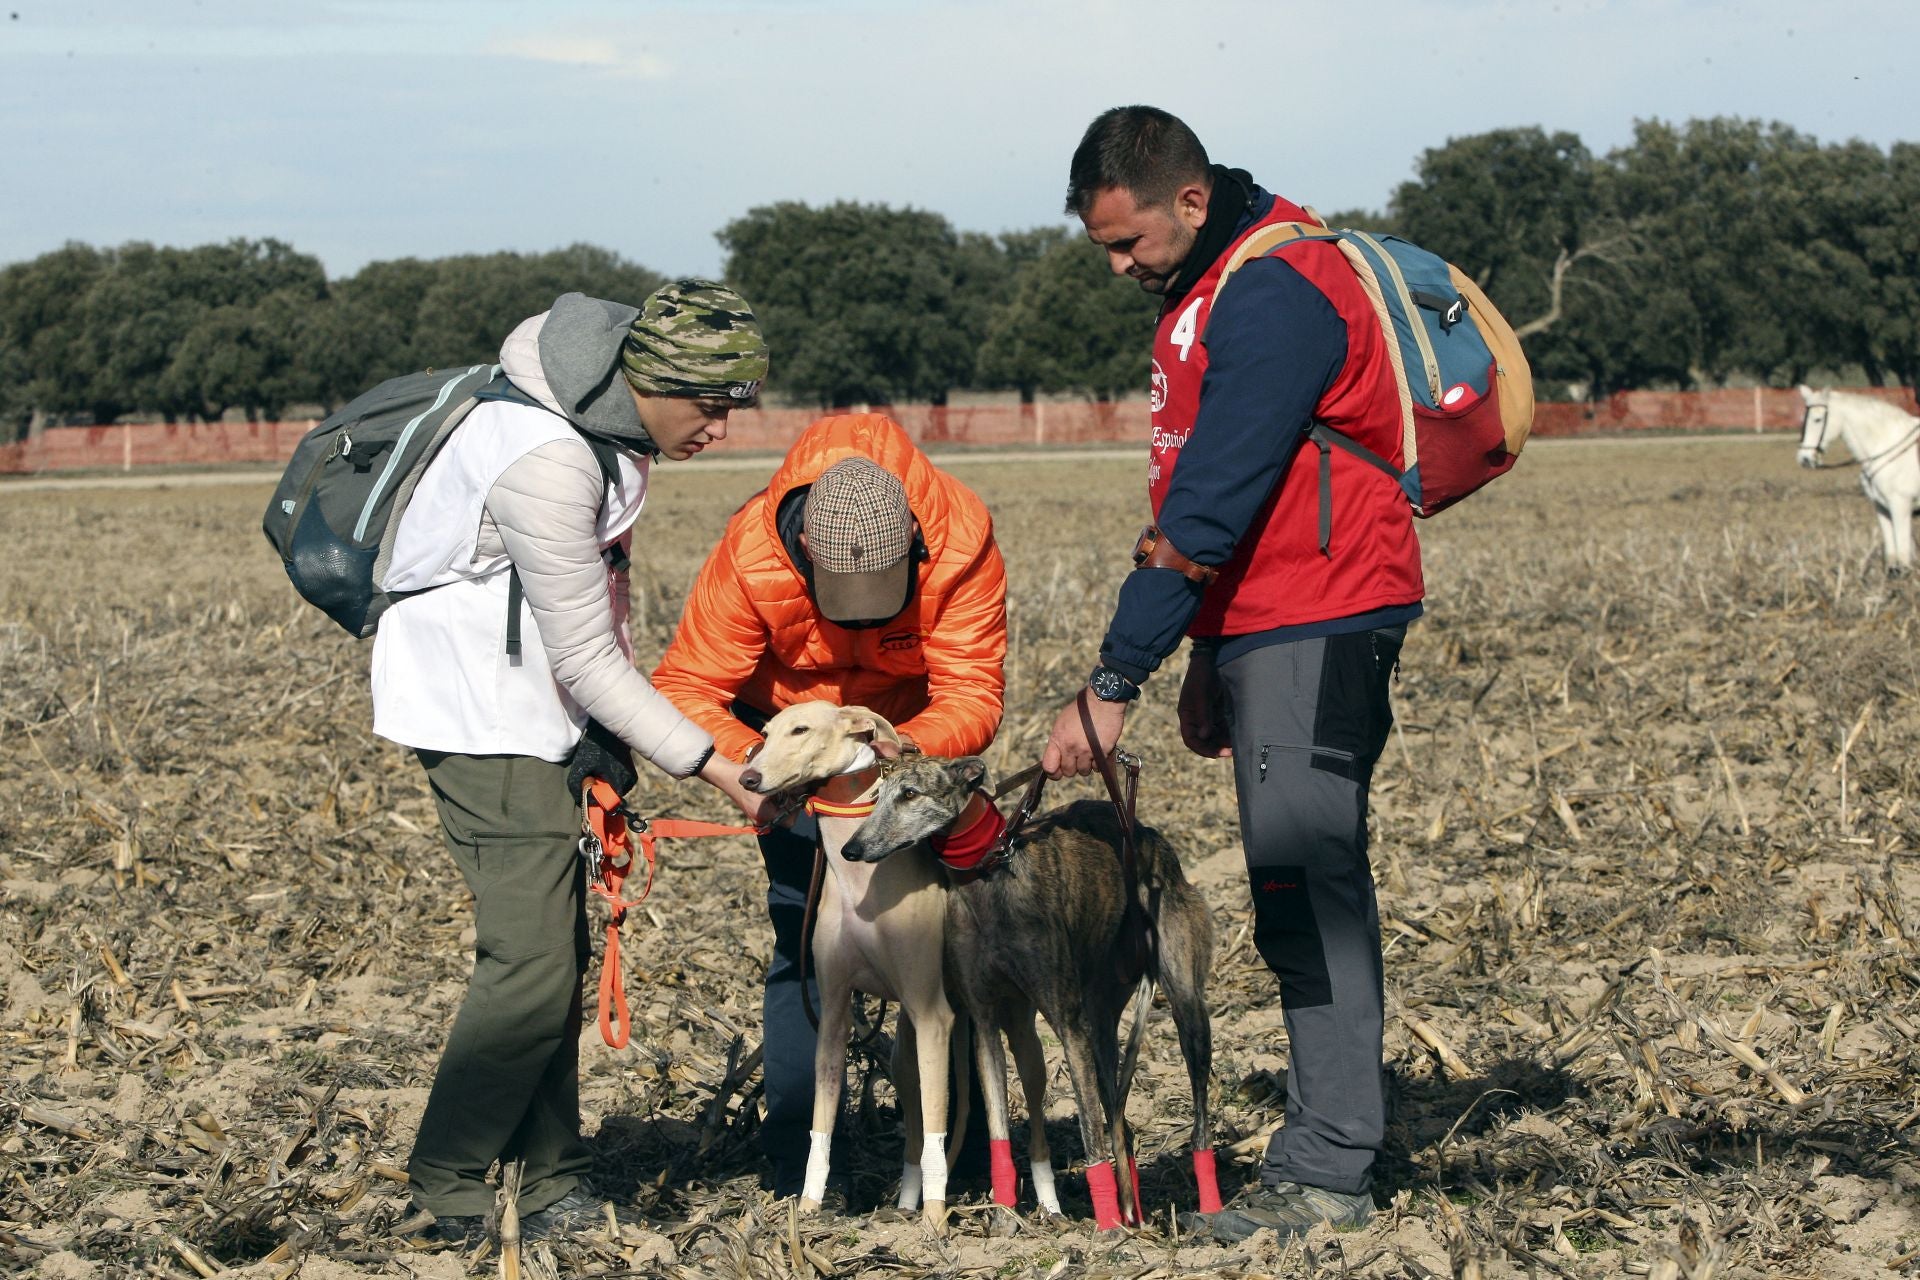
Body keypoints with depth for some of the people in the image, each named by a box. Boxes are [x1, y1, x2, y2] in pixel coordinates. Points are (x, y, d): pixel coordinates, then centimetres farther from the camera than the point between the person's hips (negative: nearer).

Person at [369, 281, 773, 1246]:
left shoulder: (608, 415, 0)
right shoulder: (546, 461, -29)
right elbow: (588, 657, -24)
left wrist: (606, 740, 15)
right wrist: (712, 767, -19)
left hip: (543, 698, 9)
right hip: (479, 706, -9)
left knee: (557, 947, 7)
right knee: (531, 956, -12)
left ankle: (549, 1179, 12)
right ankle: (446, 1188, -1)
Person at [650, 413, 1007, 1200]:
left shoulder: (963, 543, -34)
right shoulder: (752, 554, -35)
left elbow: (972, 698, -32)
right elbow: (684, 688, -28)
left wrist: (906, 747, -52)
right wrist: (754, 758, -47)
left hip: (919, 725, 1)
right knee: (806, 933, -12)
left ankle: (969, 1142, 8)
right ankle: (797, 1155, -5)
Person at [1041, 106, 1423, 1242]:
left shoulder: (1275, 295, -18)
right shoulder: (1207, 288, 16)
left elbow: (1210, 508, -22)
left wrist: (1116, 683, -21)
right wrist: (1207, 660, 17)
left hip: (1320, 626, -10)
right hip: (1263, 624, 10)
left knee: (1308, 886, -12)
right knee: (1298, 895, 8)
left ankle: (1327, 1173, -11)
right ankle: (1328, 1148, 10)